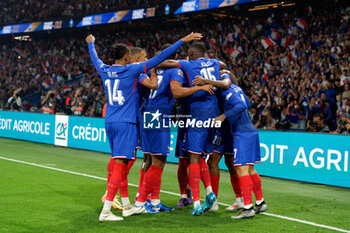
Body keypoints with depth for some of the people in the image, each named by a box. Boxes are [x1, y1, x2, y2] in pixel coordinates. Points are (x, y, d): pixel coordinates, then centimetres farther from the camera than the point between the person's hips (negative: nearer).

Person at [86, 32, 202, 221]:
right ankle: (105, 211, -12)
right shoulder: (132, 70, -8)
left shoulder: (104, 71, 7)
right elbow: (159, 58, -10)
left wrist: (91, 43, 51)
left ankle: (127, 206, 24)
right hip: (125, 123, -7)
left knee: (121, 165, 15)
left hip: (110, 122, 7)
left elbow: (94, 58, 30)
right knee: (120, 165, -8)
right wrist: (183, 41, -6)